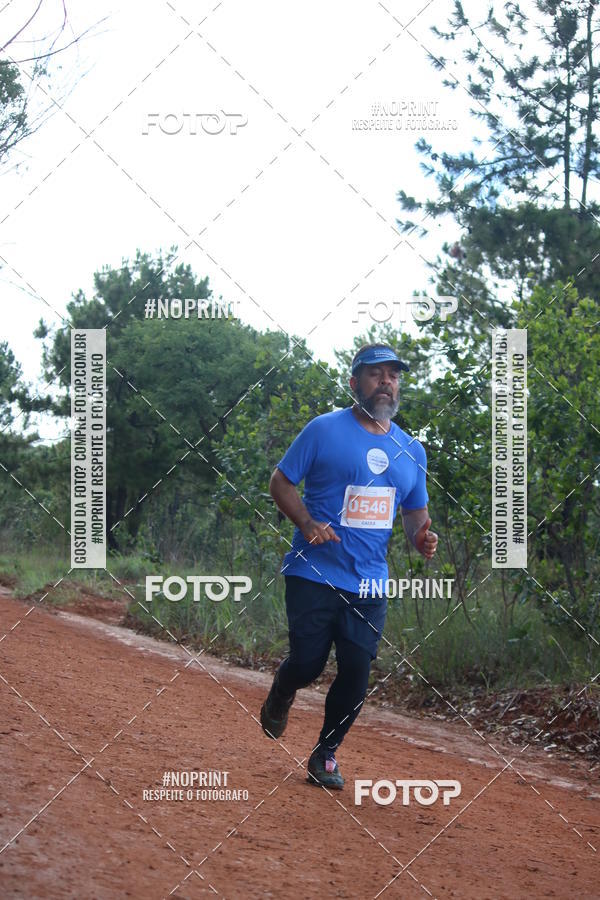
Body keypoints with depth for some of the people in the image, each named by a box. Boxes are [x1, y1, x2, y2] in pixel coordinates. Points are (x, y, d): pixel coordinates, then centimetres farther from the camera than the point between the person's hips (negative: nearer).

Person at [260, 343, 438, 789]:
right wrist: (307, 523, -17)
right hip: (314, 574, -4)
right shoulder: (324, 430, -4)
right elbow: (281, 481, 0)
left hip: (370, 585, 4)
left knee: (356, 673, 0)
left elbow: (416, 510, 20)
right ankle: (280, 698, 30)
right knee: (308, 662, -7)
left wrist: (421, 536, -3)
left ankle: (326, 755, 21)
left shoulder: (412, 450, 10)